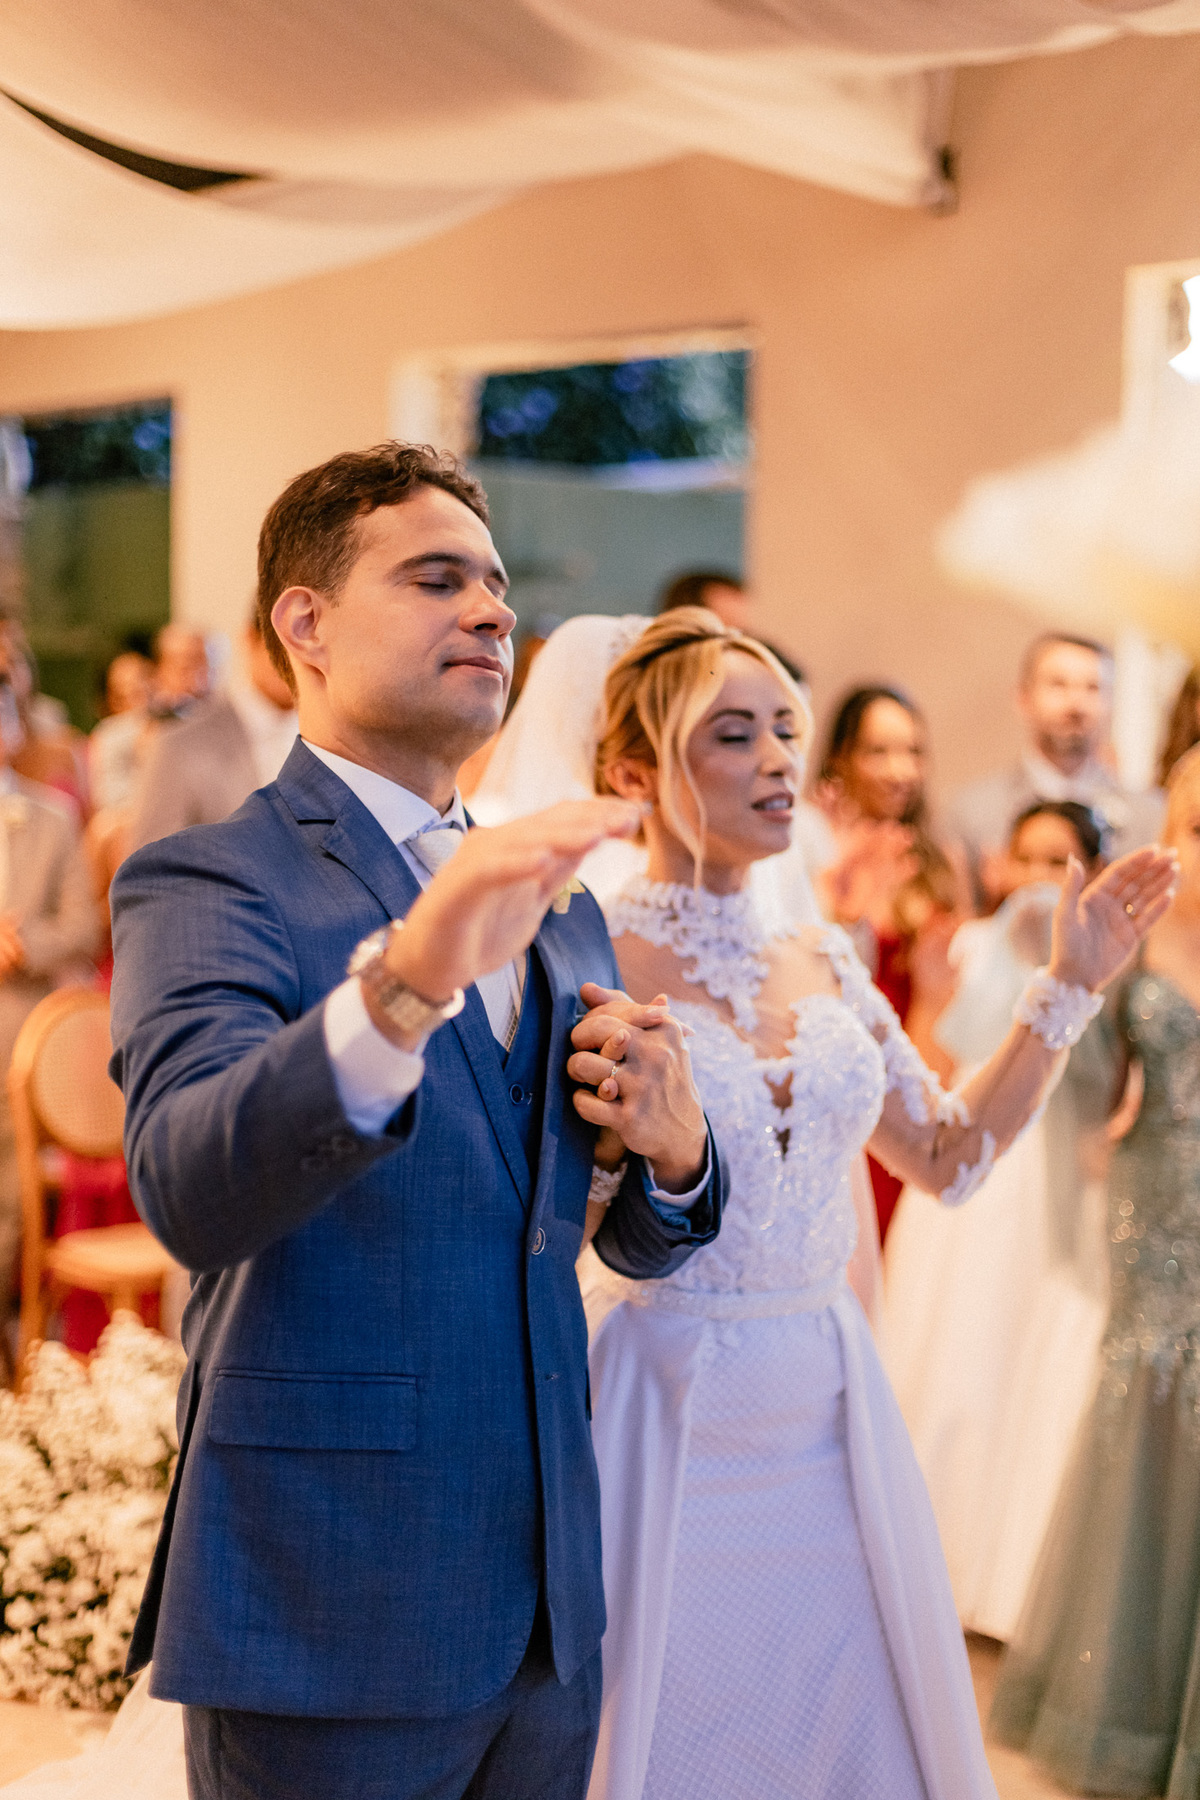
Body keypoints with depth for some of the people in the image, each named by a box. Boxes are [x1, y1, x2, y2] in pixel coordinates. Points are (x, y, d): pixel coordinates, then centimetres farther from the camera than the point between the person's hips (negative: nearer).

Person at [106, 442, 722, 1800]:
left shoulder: (560, 905, 12)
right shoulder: (203, 883, -9)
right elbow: (191, 1193, -27)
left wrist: (673, 1152, -7)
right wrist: (403, 984, -43)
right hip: (329, 1623, -6)